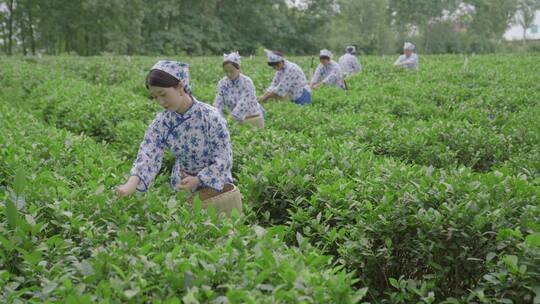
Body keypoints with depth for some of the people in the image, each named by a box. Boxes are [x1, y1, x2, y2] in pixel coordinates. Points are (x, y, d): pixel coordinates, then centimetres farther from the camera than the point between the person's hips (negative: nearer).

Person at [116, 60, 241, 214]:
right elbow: (148, 154, -22)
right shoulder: (161, 122, -10)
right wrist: (131, 184, -39)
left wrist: (198, 179, -27)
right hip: (183, 186, 4)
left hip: (215, 184, -4)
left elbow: (223, 158, -18)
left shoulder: (210, 117, -22)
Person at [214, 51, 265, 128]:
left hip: (253, 118, -3)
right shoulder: (222, 84, -6)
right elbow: (218, 106, -10)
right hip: (238, 120, 4)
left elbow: (242, 105, -27)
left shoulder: (246, 82, -19)